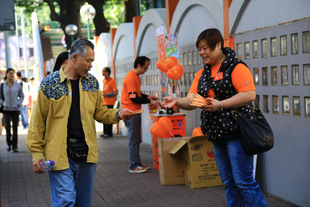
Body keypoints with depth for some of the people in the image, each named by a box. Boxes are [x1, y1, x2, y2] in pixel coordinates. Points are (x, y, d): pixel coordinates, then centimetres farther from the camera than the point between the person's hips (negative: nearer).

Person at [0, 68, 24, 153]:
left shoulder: (18, 85, 5)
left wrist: (19, 104, -1)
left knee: (15, 128, 0)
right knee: (7, 127, -12)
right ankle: (9, 143, 11)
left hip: (16, 109, 1)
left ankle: (15, 146, 8)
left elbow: (21, 96, 14)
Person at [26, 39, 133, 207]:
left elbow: (99, 112, 16)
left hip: (86, 153, 5)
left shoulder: (92, 82, 9)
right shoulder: (50, 83, -5)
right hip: (60, 154, -5)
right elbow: (38, 121, -3)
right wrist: (37, 154, -6)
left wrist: (117, 115, -4)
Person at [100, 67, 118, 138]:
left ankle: (109, 133, 0)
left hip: (109, 103, -8)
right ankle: (105, 132, 18)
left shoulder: (112, 81, -10)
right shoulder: (104, 80, 14)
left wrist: (106, 94, -17)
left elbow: (116, 92, -14)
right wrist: (102, 92, 6)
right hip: (104, 102, 8)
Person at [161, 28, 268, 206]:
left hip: (236, 132, -8)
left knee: (244, 181, -7)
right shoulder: (202, 74, 14)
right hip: (216, 134, 8)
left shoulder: (236, 67, -9)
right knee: (229, 182, 14)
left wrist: (220, 104, -25)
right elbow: (191, 101, 6)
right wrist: (176, 101, -15)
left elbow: (249, 95, -19)